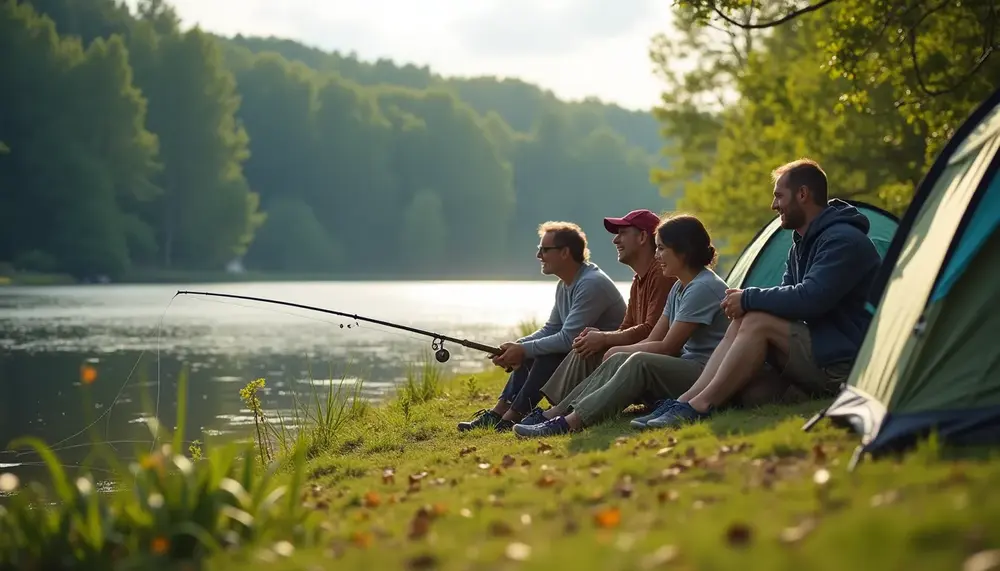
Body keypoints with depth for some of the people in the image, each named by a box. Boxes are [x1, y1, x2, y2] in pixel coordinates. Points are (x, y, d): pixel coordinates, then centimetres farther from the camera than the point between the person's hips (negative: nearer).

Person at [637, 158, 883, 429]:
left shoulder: (843, 241, -14)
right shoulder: (803, 244, 18)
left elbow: (809, 299, -25)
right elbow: (787, 300, 15)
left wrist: (749, 300, -15)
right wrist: (745, 301, -5)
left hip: (844, 364, -9)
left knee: (757, 322, -23)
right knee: (740, 324, -8)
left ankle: (699, 406, -23)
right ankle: (686, 401, -18)